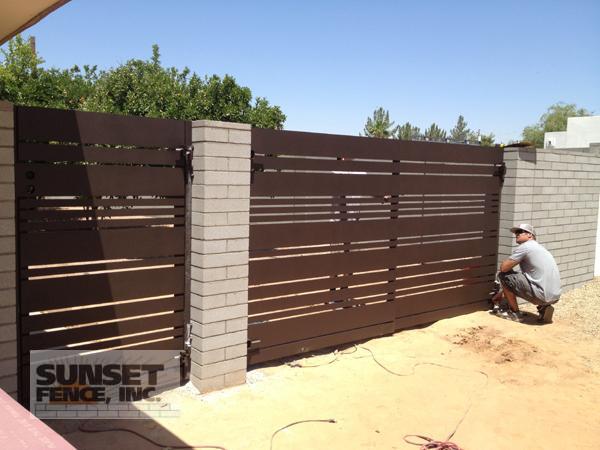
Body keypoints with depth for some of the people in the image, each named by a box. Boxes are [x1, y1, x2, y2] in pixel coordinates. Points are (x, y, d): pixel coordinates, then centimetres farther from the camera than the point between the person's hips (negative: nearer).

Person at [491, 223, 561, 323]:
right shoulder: (540, 247, 22)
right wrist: (500, 294, 33)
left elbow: (503, 268, -10)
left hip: (541, 295, -9)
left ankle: (515, 313, 9)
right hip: (555, 297, 9)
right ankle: (544, 307, 14)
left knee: (503, 275, 0)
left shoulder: (525, 247, -6)